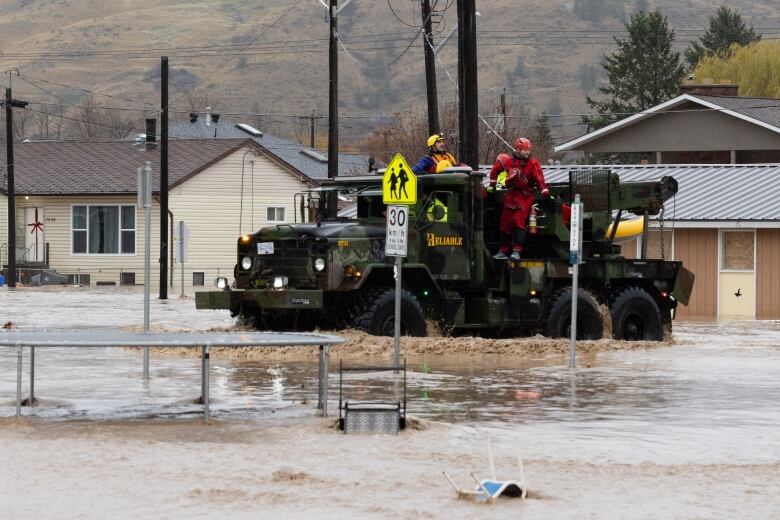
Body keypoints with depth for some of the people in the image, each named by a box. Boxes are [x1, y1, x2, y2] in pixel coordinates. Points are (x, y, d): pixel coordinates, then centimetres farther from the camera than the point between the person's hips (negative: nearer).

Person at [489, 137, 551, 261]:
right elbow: (496, 169, 17)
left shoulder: (533, 163, -5)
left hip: (525, 196, -4)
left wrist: (545, 192, -18)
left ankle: (517, 251, -17)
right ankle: (503, 251, 17)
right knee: (505, 223, 8)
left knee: (519, 222, -16)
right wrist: (492, 184, 20)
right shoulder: (508, 160, 1)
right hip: (511, 194, 4)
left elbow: (539, 179, -10)